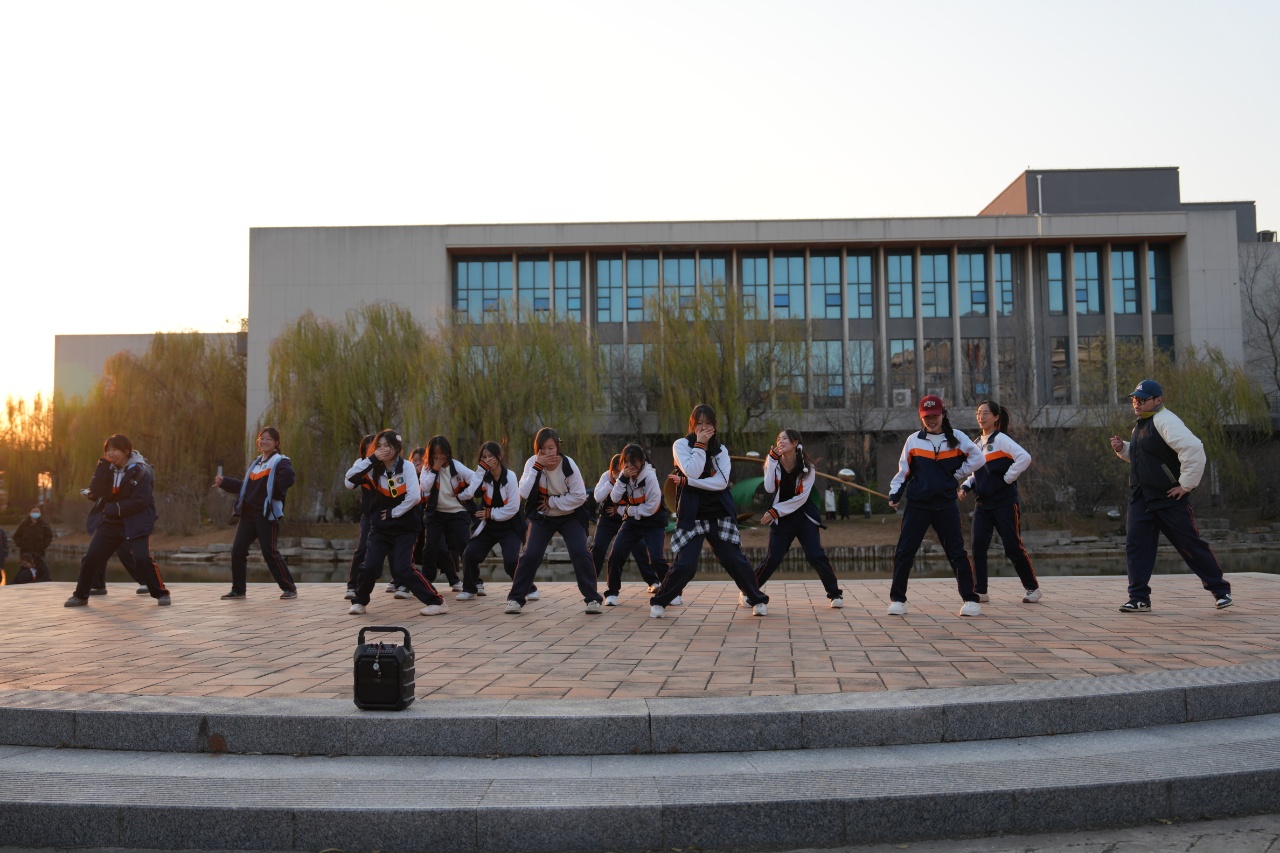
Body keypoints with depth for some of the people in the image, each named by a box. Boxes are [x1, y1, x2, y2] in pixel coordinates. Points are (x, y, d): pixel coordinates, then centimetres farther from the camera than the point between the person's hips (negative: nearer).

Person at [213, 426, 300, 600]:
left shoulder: (280, 461, -4)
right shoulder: (255, 463, 21)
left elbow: (288, 477, -25)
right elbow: (244, 487, 24)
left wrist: (274, 491, -33)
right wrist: (224, 482, 22)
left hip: (267, 514, -7)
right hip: (248, 514, 7)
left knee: (270, 553, -8)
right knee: (237, 550, 4)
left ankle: (289, 588, 3)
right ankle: (238, 589, 16)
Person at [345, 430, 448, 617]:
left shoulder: (406, 467, -9)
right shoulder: (374, 469, 0)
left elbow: (414, 496, -19)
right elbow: (349, 482, -13)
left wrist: (393, 512, -12)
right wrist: (370, 460, -17)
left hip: (404, 527, -3)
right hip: (380, 527, 3)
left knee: (403, 568, -15)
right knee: (369, 567, -8)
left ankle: (437, 602, -6)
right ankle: (360, 601, 19)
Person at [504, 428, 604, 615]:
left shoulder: (568, 465, -19)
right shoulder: (532, 463, -14)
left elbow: (579, 496, -19)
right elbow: (524, 494, -26)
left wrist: (552, 502, -20)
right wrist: (537, 466, -31)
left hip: (569, 516, -1)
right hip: (541, 517, 1)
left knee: (580, 553, -15)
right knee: (530, 555, -10)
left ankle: (593, 599, -3)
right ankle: (515, 598, 6)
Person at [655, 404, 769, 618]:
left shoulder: (721, 450, 7)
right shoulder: (681, 445, -2)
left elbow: (721, 482, -9)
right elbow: (692, 472, -19)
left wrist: (686, 482, -15)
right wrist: (700, 444, -14)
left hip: (719, 514, 3)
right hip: (692, 515, -3)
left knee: (735, 561, 1)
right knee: (685, 565, -12)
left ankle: (758, 600, 18)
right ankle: (659, 602, 7)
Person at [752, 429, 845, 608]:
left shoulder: (807, 467, -8)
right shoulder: (774, 463, -1)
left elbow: (801, 497, -13)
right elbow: (769, 489, -17)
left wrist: (775, 511, -16)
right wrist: (772, 459, -19)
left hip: (804, 518, -1)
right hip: (781, 520, 1)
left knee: (816, 556, -10)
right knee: (772, 559, -7)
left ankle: (835, 593, 4)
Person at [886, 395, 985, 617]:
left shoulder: (956, 438, 1)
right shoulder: (914, 440, 3)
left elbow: (977, 458, 3)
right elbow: (904, 470, 7)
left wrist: (958, 475, -2)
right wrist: (895, 493, -1)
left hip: (946, 505, -1)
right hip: (917, 505, 1)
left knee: (957, 553, 3)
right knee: (904, 552, -2)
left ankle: (970, 599, 13)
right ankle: (897, 599, 8)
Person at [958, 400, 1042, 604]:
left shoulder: (1001, 439, -9)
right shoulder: (977, 444, 12)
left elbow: (1025, 458, -21)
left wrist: (1007, 479, -17)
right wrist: (965, 487, 2)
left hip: (1005, 502, -6)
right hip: (983, 503, 6)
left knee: (1013, 547, -1)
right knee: (978, 546, -4)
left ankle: (1032, 588, 16)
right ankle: (980, 591, 3)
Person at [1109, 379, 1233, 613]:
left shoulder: (1164, 420, -15)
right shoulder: (1140, 425, 14)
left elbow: (1193, 449, -26)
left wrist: (1186, 484, -21)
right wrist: (1122, 448, 8)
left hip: (1169, 498, -8)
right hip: (1140, 498, 8)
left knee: (1191, 545, 2)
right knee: (1135, 546, 0)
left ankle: (1221, 591, 19)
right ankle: (1139, 598, 5)